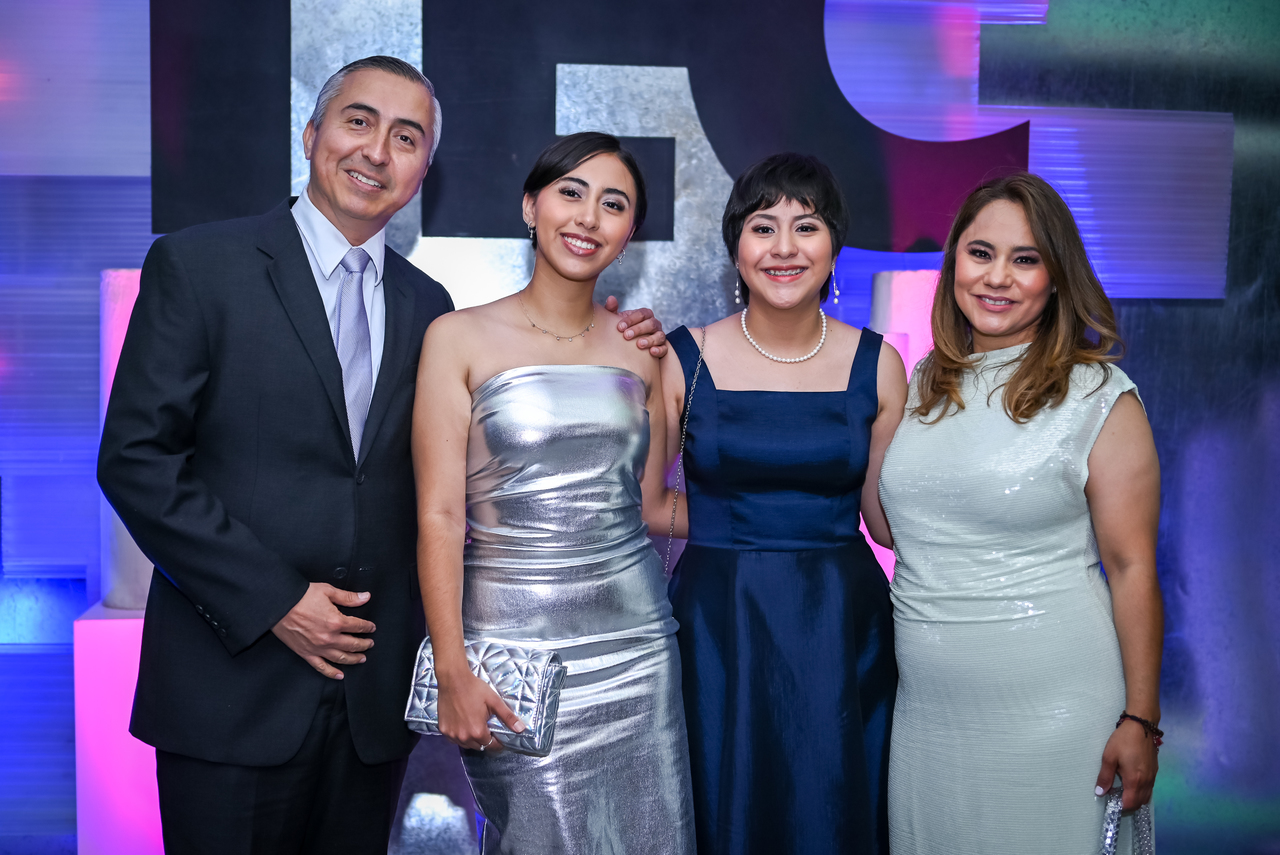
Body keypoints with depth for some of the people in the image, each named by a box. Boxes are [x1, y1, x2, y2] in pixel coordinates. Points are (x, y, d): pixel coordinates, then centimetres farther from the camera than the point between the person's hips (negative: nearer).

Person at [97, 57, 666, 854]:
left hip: (376, 692, 4)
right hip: (234, 684, -4)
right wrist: (271, 601, -13)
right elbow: (135, 458, -7)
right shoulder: (198, 265, -3)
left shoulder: (427, 305, 11)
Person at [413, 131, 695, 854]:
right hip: (514, 644, -4)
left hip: (635, 641, 4)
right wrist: (452, 672, -11)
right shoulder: (461, 339, -3)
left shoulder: (640, 353, 8)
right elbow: (440, 516, -7)